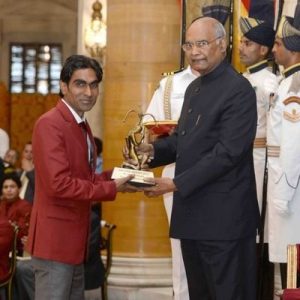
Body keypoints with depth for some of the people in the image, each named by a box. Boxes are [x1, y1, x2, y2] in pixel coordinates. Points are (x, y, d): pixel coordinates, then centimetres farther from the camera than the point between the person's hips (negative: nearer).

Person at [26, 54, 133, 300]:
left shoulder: (82, 126, 15)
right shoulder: (49, 125, -17)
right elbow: (59, 184, -24)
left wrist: (115, 176, 0)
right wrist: (111, 188, -17)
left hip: (75, 239, 10)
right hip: (55, 239, -10)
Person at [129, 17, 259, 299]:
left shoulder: (238, 90, -14)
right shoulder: (194, 87, 16)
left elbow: (228, 152, -20)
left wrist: (177, 184, -21)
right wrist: (154, 150, 1)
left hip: (223, 217, -9)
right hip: (192, 213, 9)